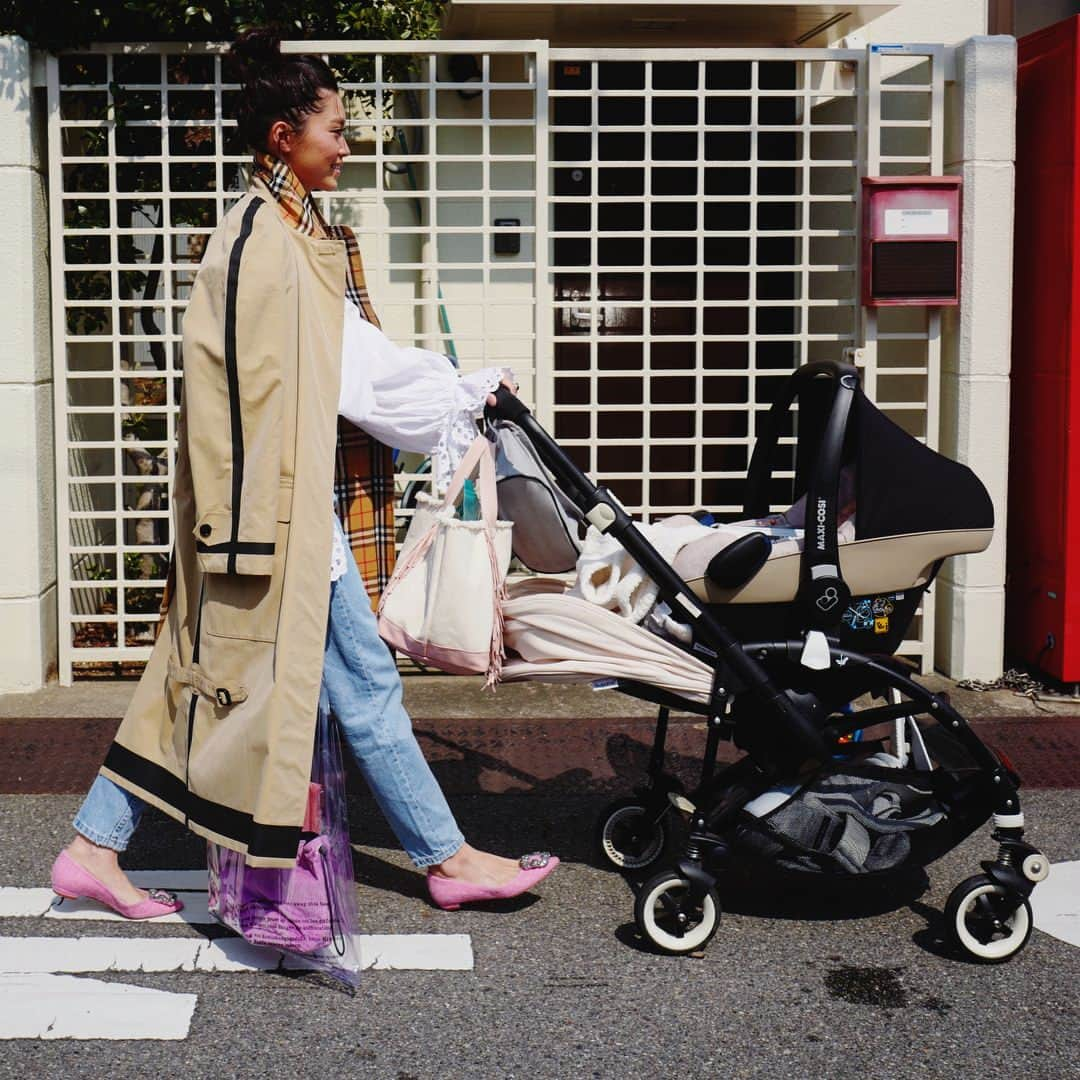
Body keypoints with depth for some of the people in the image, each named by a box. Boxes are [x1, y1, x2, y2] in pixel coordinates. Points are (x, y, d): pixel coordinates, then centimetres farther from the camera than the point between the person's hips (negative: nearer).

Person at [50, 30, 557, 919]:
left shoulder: (293, 232, 15)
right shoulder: (266, 240, -15)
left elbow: (352, 360, 14)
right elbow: (351, 374, -16)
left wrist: (461, 390, 8)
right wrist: (466, 395, -6)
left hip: (295, 492, 10)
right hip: (286, 496, -10)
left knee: (208, 671, 12)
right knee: (364, 677, -1)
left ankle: (95, 847, 19)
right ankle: (448, 860, 11)